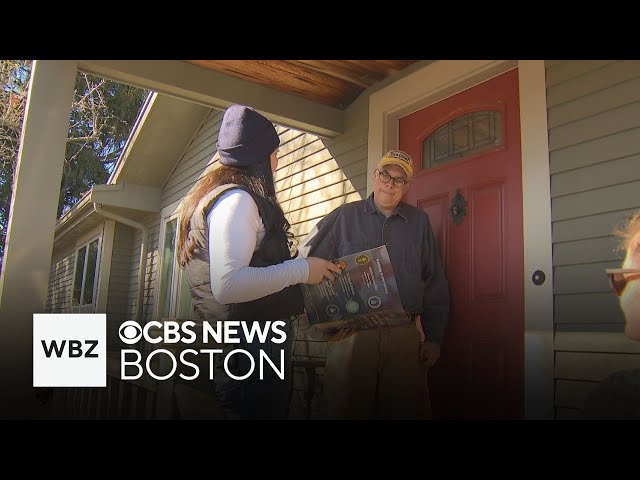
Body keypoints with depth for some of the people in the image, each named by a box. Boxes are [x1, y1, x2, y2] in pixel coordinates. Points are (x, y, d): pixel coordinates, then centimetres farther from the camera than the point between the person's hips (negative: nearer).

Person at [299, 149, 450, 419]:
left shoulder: (419, 222, 11)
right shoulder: (345, 217, 5)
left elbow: (435, 283, 12)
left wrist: (433, 338, 9)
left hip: (406, 335, 2)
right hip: (350, 334, -1)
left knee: (406, 409, 8)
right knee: (348, 409, 7)